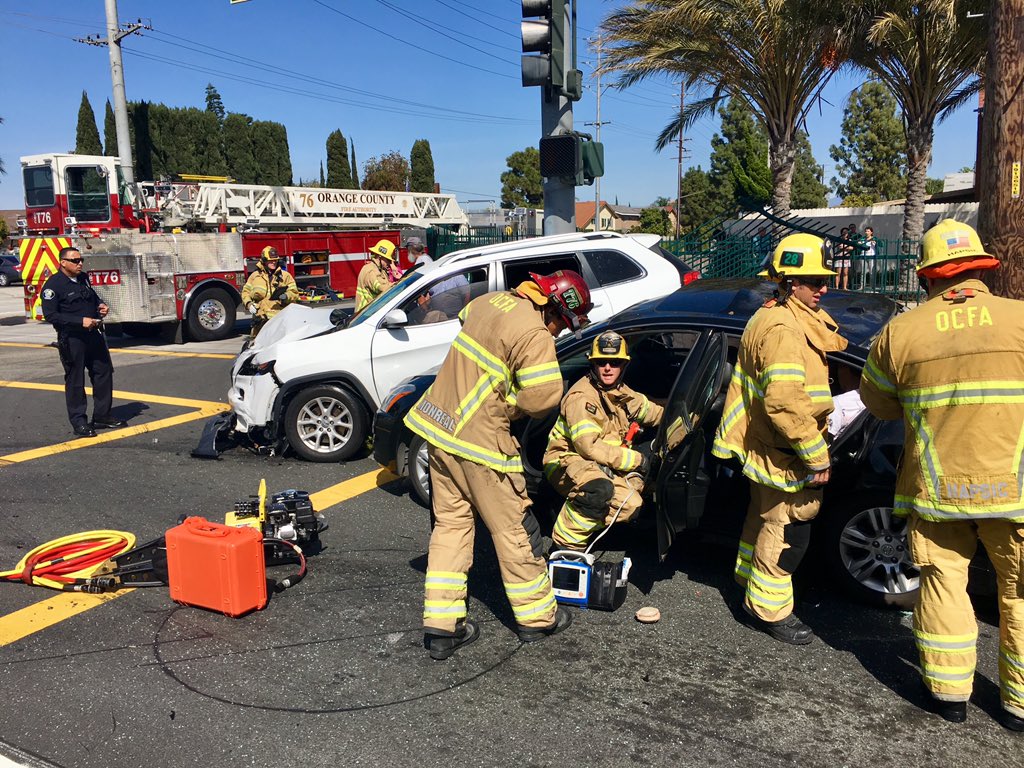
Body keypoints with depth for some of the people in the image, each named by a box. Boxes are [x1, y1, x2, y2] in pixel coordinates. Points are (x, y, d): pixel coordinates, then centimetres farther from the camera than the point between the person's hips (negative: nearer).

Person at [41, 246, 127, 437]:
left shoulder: (83, 278, 10)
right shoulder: (53, 285, -13)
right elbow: (50, 315, -19)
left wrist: (100, 305, 5)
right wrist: (80, 321, -24)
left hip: (93, 334, 8)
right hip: (71, 339, -8)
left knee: (104, 372, 11)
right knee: (75, 380, 1)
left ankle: (102, 415, 22)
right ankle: (78, 421, 8)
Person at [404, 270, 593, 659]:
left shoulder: (490, 300, 6)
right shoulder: (535, 335, -20)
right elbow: (544, 397, -24)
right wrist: (510, 406, -1)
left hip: (438, 424, 8)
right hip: (479, 439, -8)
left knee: (451, 522, 15)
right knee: (513, 528, 9)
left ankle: (441, 625, 17)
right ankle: (537, 617, 25)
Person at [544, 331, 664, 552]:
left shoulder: (620, 393, 7)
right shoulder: (581, 397, -19)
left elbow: (653, 412, 21)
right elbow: (589, 447, -26)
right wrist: (636, 459, -20)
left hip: (599, 465, 8)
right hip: (567, 460, -8)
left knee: (631, 504, -12)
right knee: (600, 489, -37)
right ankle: (566, 542, -19)